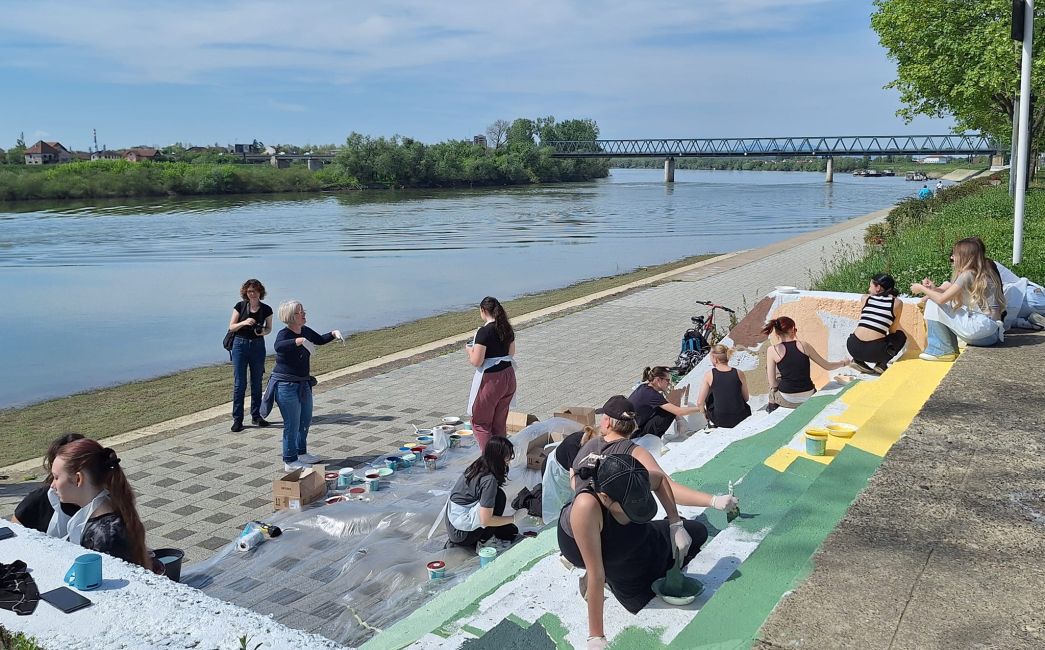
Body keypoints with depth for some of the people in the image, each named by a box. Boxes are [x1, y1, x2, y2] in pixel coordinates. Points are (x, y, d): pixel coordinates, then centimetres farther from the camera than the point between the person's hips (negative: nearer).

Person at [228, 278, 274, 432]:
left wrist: (263, 331, -12)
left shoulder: (266, 309, -1)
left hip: (258, 346, 2)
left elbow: (269, 328, 10)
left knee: (257, 383, 9)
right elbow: (231, 327, -2)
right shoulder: (240, 306, -3)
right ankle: (237, 419, 2)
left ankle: (256, 416, 20)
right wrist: (244, 323, -20)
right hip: (240, 345, -2)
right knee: (239, 383, -3)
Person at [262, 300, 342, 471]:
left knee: (306, 420, 20)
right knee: (292, 424, -2)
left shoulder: (305, 331, 5)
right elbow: (278, 346, -41)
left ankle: (301, 453, 38)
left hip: (303, 384, 9)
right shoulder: (284, 334, -19)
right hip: (286, 386, -9)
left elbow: (320, 340, 23)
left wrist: (333, 334, 5)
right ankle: (290, 461, 11)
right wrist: (300, 341, -53)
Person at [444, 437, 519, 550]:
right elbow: (486, 520, -24)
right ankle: (484, 542, -3)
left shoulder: (478, 465, 1)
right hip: (460, 531, -9)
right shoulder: (489, 480, -25)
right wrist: (513, 518, -11)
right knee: (499, 496, -18)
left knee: (511, 531, 15)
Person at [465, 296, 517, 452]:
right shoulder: (507, 328, 3)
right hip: (508, 376, 7)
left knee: (480, 422, 7)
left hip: (491, 379, -7)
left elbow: (476, 361, -18)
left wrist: (469, 350, 0)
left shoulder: (484, 332, -19)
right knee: (500, 422, 17)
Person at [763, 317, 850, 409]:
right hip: (808, 398, 2)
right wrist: (844, 363, 29)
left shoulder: (772, 350, -8)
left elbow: (773, 384, -7)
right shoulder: (804, 345, -2)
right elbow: (827, 366, 9)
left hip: (787, 400, -2)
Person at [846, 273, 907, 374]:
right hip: (874, 351, -3)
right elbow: (892, 331, 12)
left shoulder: (867, 298, 11)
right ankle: (882, 364, 8)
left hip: (853, 348, 3)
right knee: (901, 336, 26)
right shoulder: (897, 303, 5)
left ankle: (859, 361, 14)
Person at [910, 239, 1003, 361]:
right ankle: (951, 350, 14)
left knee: (933, 305, -8)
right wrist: (934, 289, 2)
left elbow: (941, 299, -14)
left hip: (983, 327, -10)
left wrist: (922, 289, 1)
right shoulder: (980, 273, 16)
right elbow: (948, 294, 15)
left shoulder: (968, 274, -12)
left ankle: (942, 351, 1)